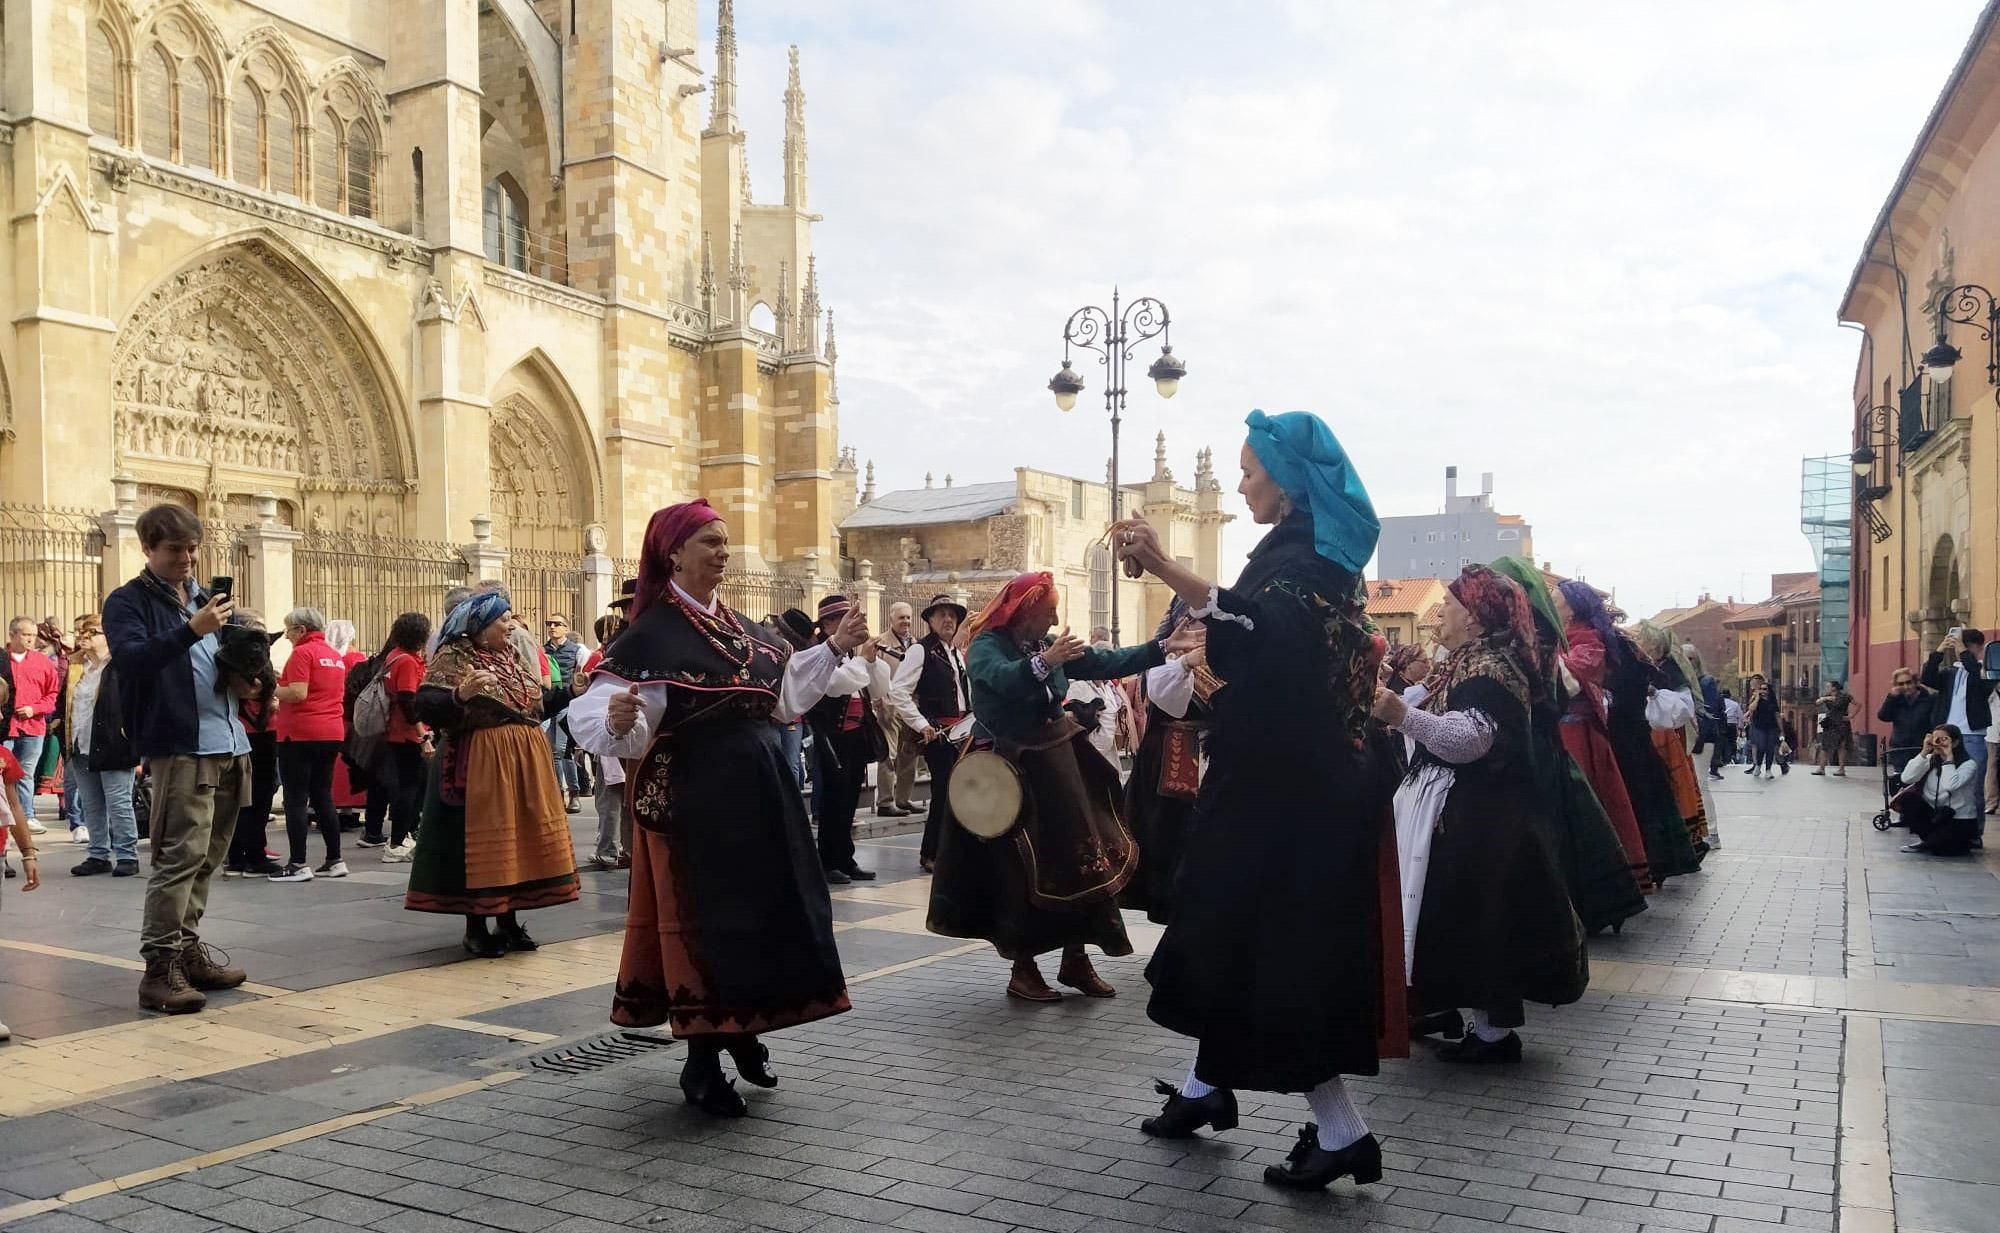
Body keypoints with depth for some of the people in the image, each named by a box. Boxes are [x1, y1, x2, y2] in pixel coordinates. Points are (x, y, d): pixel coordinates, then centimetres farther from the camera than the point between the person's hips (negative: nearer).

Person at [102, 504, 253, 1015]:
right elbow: (130, 660, -18)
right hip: (179, 748, -7)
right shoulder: (127, 602, -1)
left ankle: (188, 949, 21)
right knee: (181, 856, -13)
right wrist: (191, 630, -29)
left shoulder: (207, 597, 20)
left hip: (229, 745, 7)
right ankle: (160, 969, -9)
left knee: (206, 858, 11)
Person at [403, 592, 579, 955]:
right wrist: (460, 695, -31)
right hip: (479, 762, -7)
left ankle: (508, 921, 20)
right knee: (480, 842, -3)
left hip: (524, 760, 7)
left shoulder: (513, 655, 15)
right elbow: (425, 706, -17)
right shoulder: (452, 657, -6)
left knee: (517, 838, 10)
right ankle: (475, 928, 8)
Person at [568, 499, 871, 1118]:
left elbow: (785, 691, 21)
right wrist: (617, 721, -41)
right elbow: (600, 716, -20)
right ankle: (702, 1064, 15)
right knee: (704, 921, 1)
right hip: (695, 801, -7)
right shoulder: (651, 634, -12)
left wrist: (834, 649, 15)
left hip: (758, 793, 7)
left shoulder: (741, 626, 11)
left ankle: (742, 1031, 33)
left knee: (764, 913, 14)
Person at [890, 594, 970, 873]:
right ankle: (931, 855, 4)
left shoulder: (957, 653, 16)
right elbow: (897, 691, -16)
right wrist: (920, 724, -15)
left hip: (961, 729, 7)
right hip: (937, 732, -7)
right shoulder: (921, 650, -8)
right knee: (943, 790, -7)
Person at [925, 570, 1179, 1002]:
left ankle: (1076, 959, 17)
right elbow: (1001, 679, -36)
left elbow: (1105, 662, 3)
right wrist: (1043, 662, -52)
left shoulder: (1048, 644, 5)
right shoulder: (986, 645, -14)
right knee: (1023, 869, -2)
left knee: (1078, 860, 6)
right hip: (1009, 771, -7)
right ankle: (1023, 970, 9)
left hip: (1055, 764, 7)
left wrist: (1161, 650, -3)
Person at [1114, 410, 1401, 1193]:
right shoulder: (1307, 547, 14)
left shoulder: (1301, 552, -17)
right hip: (1285, 776, 10)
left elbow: (1264, 639, -38)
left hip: (1284, 786, -10)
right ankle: (1205, 1087, 29)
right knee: (1238, 927, 17)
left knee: (1272, 940, -6)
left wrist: (1168, 571, -49)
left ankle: (1341, 1131, -1)